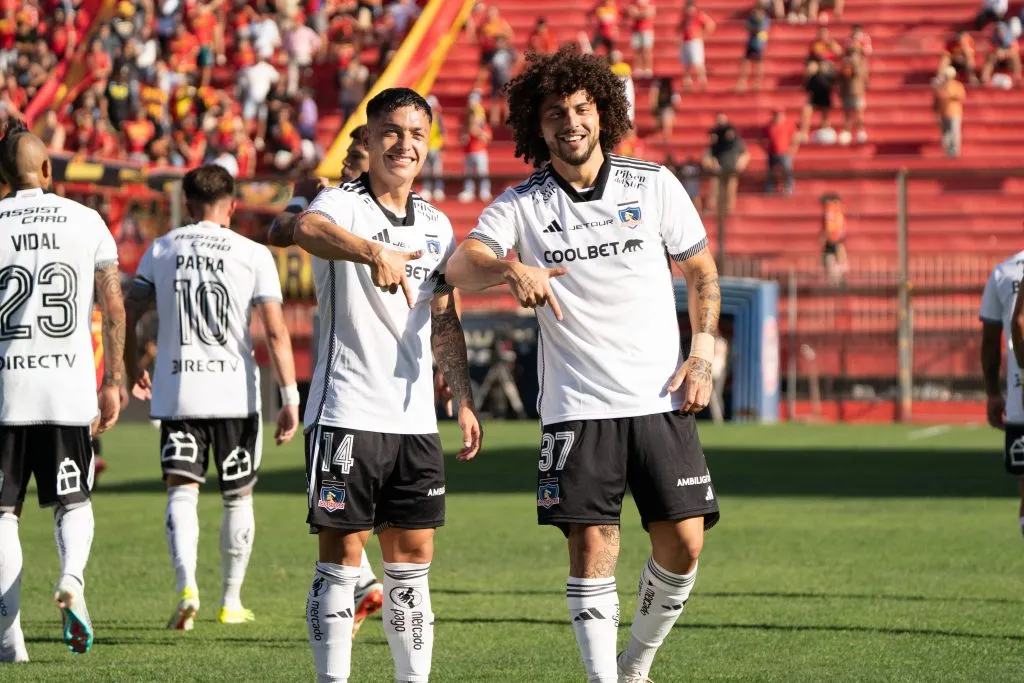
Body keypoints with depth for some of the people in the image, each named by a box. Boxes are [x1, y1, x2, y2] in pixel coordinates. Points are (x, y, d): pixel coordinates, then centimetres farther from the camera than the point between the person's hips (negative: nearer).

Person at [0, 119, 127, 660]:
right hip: (69, 384, 1)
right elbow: (113, 308, 4)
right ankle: (71, 578, -17)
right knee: (73, 502, 14)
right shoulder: (86, 221, 3)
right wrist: (114, 381, 12)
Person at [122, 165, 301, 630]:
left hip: (176, 393, 1)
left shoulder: (161, 250, 6)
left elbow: (126, 316, 7)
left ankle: (187, 586, -25)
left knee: (182, 492, -2)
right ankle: (231, 601, 21)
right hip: (235, 391, -1)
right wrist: (290, 397, -5)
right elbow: (275, 331, -8)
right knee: (239, 496, 14)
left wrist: (133, 372, 23)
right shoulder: (253, 255, -2)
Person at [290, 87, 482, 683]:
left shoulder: (436, 225, 14)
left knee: (413, 558, 8)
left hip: (416, 417, 6)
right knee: (342, 555, -4)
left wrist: (465, 400, 14)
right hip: (347, 413, -6)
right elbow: (309, 229, -32)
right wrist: (374, 252, -51)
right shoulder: (343, 204, -7)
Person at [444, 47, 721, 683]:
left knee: (682, 544, -2)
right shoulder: (522, 205, 0)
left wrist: (703, 353, 1)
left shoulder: (653, 184, 4)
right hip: (577, 408, -1)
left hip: (662, 398, 1)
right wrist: (509, 267, -36)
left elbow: (702, 271, 14)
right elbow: (460, 266, -15)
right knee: (592, 550, -9)